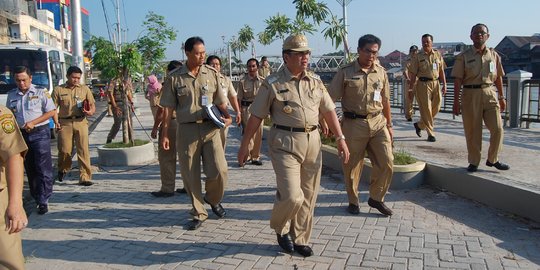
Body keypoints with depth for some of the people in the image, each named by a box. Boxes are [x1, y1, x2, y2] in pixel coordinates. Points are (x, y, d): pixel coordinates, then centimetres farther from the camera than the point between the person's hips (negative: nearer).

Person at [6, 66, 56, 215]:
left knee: (43, 168, -6)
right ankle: (36, 196, 23)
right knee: (29, 168, 12)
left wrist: (33, 123, -13)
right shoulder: (12, 95, 9)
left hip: (40, 133, -5)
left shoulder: (41, 92, -4)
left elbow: (51, 112, -5)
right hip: (21, 135, 5)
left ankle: (43, 201, -4)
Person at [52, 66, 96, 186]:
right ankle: (63, 170, 32)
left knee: (83, 150, -7)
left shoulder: (85, 89, 12)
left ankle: (84, 177, -5)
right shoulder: (59, 90, 7)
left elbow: (92, 105, 10)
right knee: (64, 150, 1)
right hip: (65, 123, 0)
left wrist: (90, 112, -12)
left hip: (81, 122, 1)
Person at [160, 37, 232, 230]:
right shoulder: (174, 78, 1)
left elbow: (220, 102, 10)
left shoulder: (212, 74, 5)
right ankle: (198, 213, 23)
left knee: (219, 170, -7)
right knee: (190, 176, 5)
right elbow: (168, 108, 3)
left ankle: (213, 199, 25)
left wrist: (227, 117, -9)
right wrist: (165, 134, 0)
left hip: (210, 127, 1)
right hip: (187, 129, 0)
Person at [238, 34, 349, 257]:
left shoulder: (315, 81, 9)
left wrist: (341, 139, 6)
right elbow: (256, 116, -2)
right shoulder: (273, 83, -4)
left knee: (308, 197, 10)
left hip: (312, 142, 5)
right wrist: (244, 145, -1)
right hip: (285, 144, -5)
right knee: (292, 196, -11)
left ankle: (300, 239, 27)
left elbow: (329, 111, 12)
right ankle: (280, 228, 20)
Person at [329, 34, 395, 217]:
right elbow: (331, 99, -6)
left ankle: (376, 198, 21)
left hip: (378, 123, 4)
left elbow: (385, 101, 16)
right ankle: (353, 201, 26)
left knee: (386, 162, 0)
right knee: (352, 166, 6)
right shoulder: (345, 72, -3)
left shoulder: (381, 72, 9)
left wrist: (389, 125, 17)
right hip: (353, 124, -3)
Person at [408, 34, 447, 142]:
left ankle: (419, 125, 27)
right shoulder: (417, 57, 1)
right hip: (423, 84, -4)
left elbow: (441, 71, 12)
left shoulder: (438, 55, 10)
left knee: (436, 108, 6)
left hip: (436, 83, 4)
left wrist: (444, 84, 6)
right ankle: (430, 133, 5)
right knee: (426, 109, -4)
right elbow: (413, 74, 0)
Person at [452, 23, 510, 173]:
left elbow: (498, 78, 15)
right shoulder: (463, 57, 1)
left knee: (497, 128, -2)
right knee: (472, 131, 3)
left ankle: (492, 159, 17)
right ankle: (474, 162, 17)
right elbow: (458, 80, -2)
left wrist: (501, 97, 14)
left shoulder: (494, 55, 10)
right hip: (471, 95, -2)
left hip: (490, 94, 3)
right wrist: (456, 101, -7)